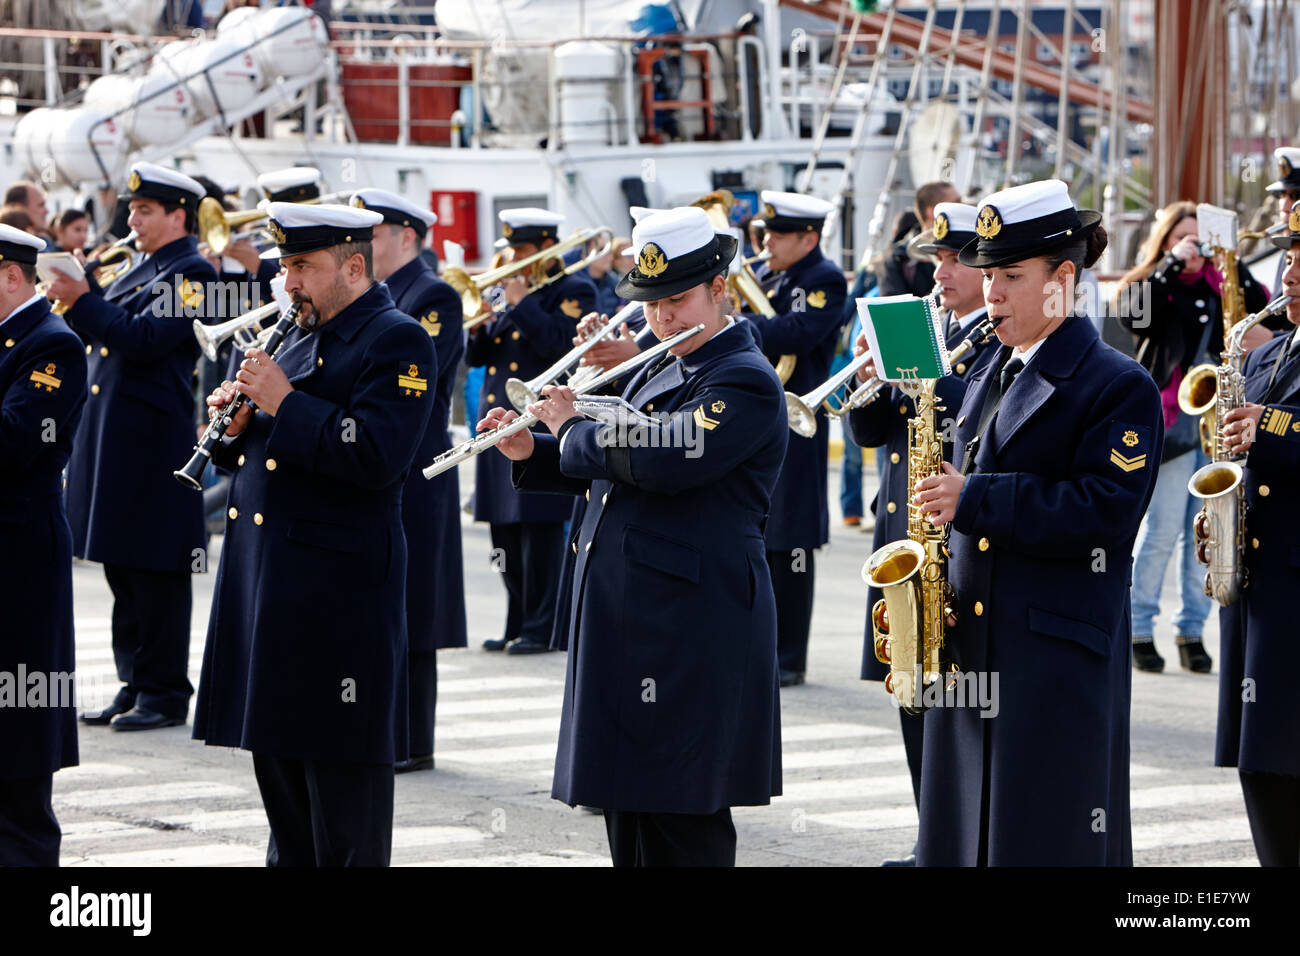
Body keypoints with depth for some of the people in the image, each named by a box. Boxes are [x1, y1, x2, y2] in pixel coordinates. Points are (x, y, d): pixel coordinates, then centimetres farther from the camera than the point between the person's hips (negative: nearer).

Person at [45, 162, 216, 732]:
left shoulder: (192, 274, -10)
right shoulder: (139, 267, 18)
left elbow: (144, 338, -21)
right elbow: (108, 336, 21)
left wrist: (81, 300, -20)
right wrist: (76, 304, 5)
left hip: (152, 444, -9)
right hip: (110, 440, 9)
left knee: (155, 573, -3)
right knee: (122, 568, 12)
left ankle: (165, 694, 3)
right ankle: (135, 685, 20)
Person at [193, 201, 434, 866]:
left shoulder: (397, 341, -8)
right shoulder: (299, 341, 19)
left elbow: (378, 455, -22)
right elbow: (253, 457, 24)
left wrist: (284, 403, -19)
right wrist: (240, 422, 2)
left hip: (337, 595, -9)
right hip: (267, 588, 9)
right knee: (276, 755, 14)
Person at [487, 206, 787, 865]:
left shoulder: (745, 381, -13)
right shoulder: (656, 370, 17)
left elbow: (662, 460, -27)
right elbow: (618, 469, 26)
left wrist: (573, 429, -12)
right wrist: (533, 453, 9)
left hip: (691, 627, -9)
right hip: (624, 619, 9)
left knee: (679, 818, -6)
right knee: (627, 804, 13)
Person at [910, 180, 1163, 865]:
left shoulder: (1119, 387, -6)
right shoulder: (987, 382, 17)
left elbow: (1105, 514, -18)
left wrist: (974, 500, -20)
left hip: (1059, 664, -7)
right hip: (968, 653, 7)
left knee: (1048, 842, -5)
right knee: (962, 839, 8)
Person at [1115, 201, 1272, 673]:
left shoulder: (1218, 284, 12)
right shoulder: (1150, 285, 4)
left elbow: (1262, 310, -1)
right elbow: (1133, 315, -18)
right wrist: (1175, 263, -18)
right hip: (1171, 417, -4)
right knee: (1162, 530, -4)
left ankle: (1192, 629, 13)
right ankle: (1138, 629, 6)